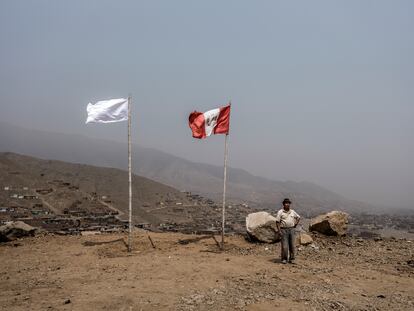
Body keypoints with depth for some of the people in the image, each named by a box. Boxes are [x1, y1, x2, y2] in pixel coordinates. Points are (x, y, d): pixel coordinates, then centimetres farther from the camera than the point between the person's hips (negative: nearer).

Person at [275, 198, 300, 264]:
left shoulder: (292, 212, 9)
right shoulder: (280, 212, -4)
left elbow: (298, 217, 25)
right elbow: (277, 222, -6)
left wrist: (295, 224, 13)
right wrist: (279, 231, -12)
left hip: (291, 229, 4)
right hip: (283, 230, -4)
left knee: (292, 245, 5)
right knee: (284, 246, -6)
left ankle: (291, 259, 14)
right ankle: (284, 259, 6)